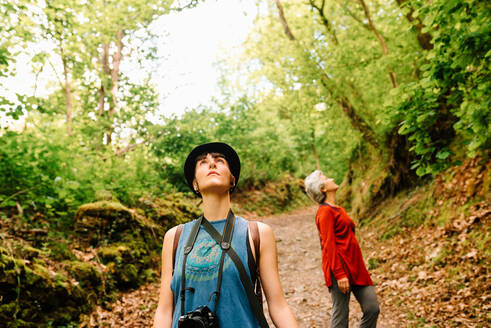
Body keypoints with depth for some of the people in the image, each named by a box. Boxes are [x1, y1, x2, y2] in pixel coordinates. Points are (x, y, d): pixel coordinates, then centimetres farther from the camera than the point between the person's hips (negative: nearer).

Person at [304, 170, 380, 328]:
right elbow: (329, 245, -17)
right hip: (339, 267, -9)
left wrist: (356, 268, 21)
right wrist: (339, 274, -20)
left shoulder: (338, 209, 17)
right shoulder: (325, 211, -11)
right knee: (341, 315, 1)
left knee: (372, 309, 6)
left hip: (354, 266, 9)